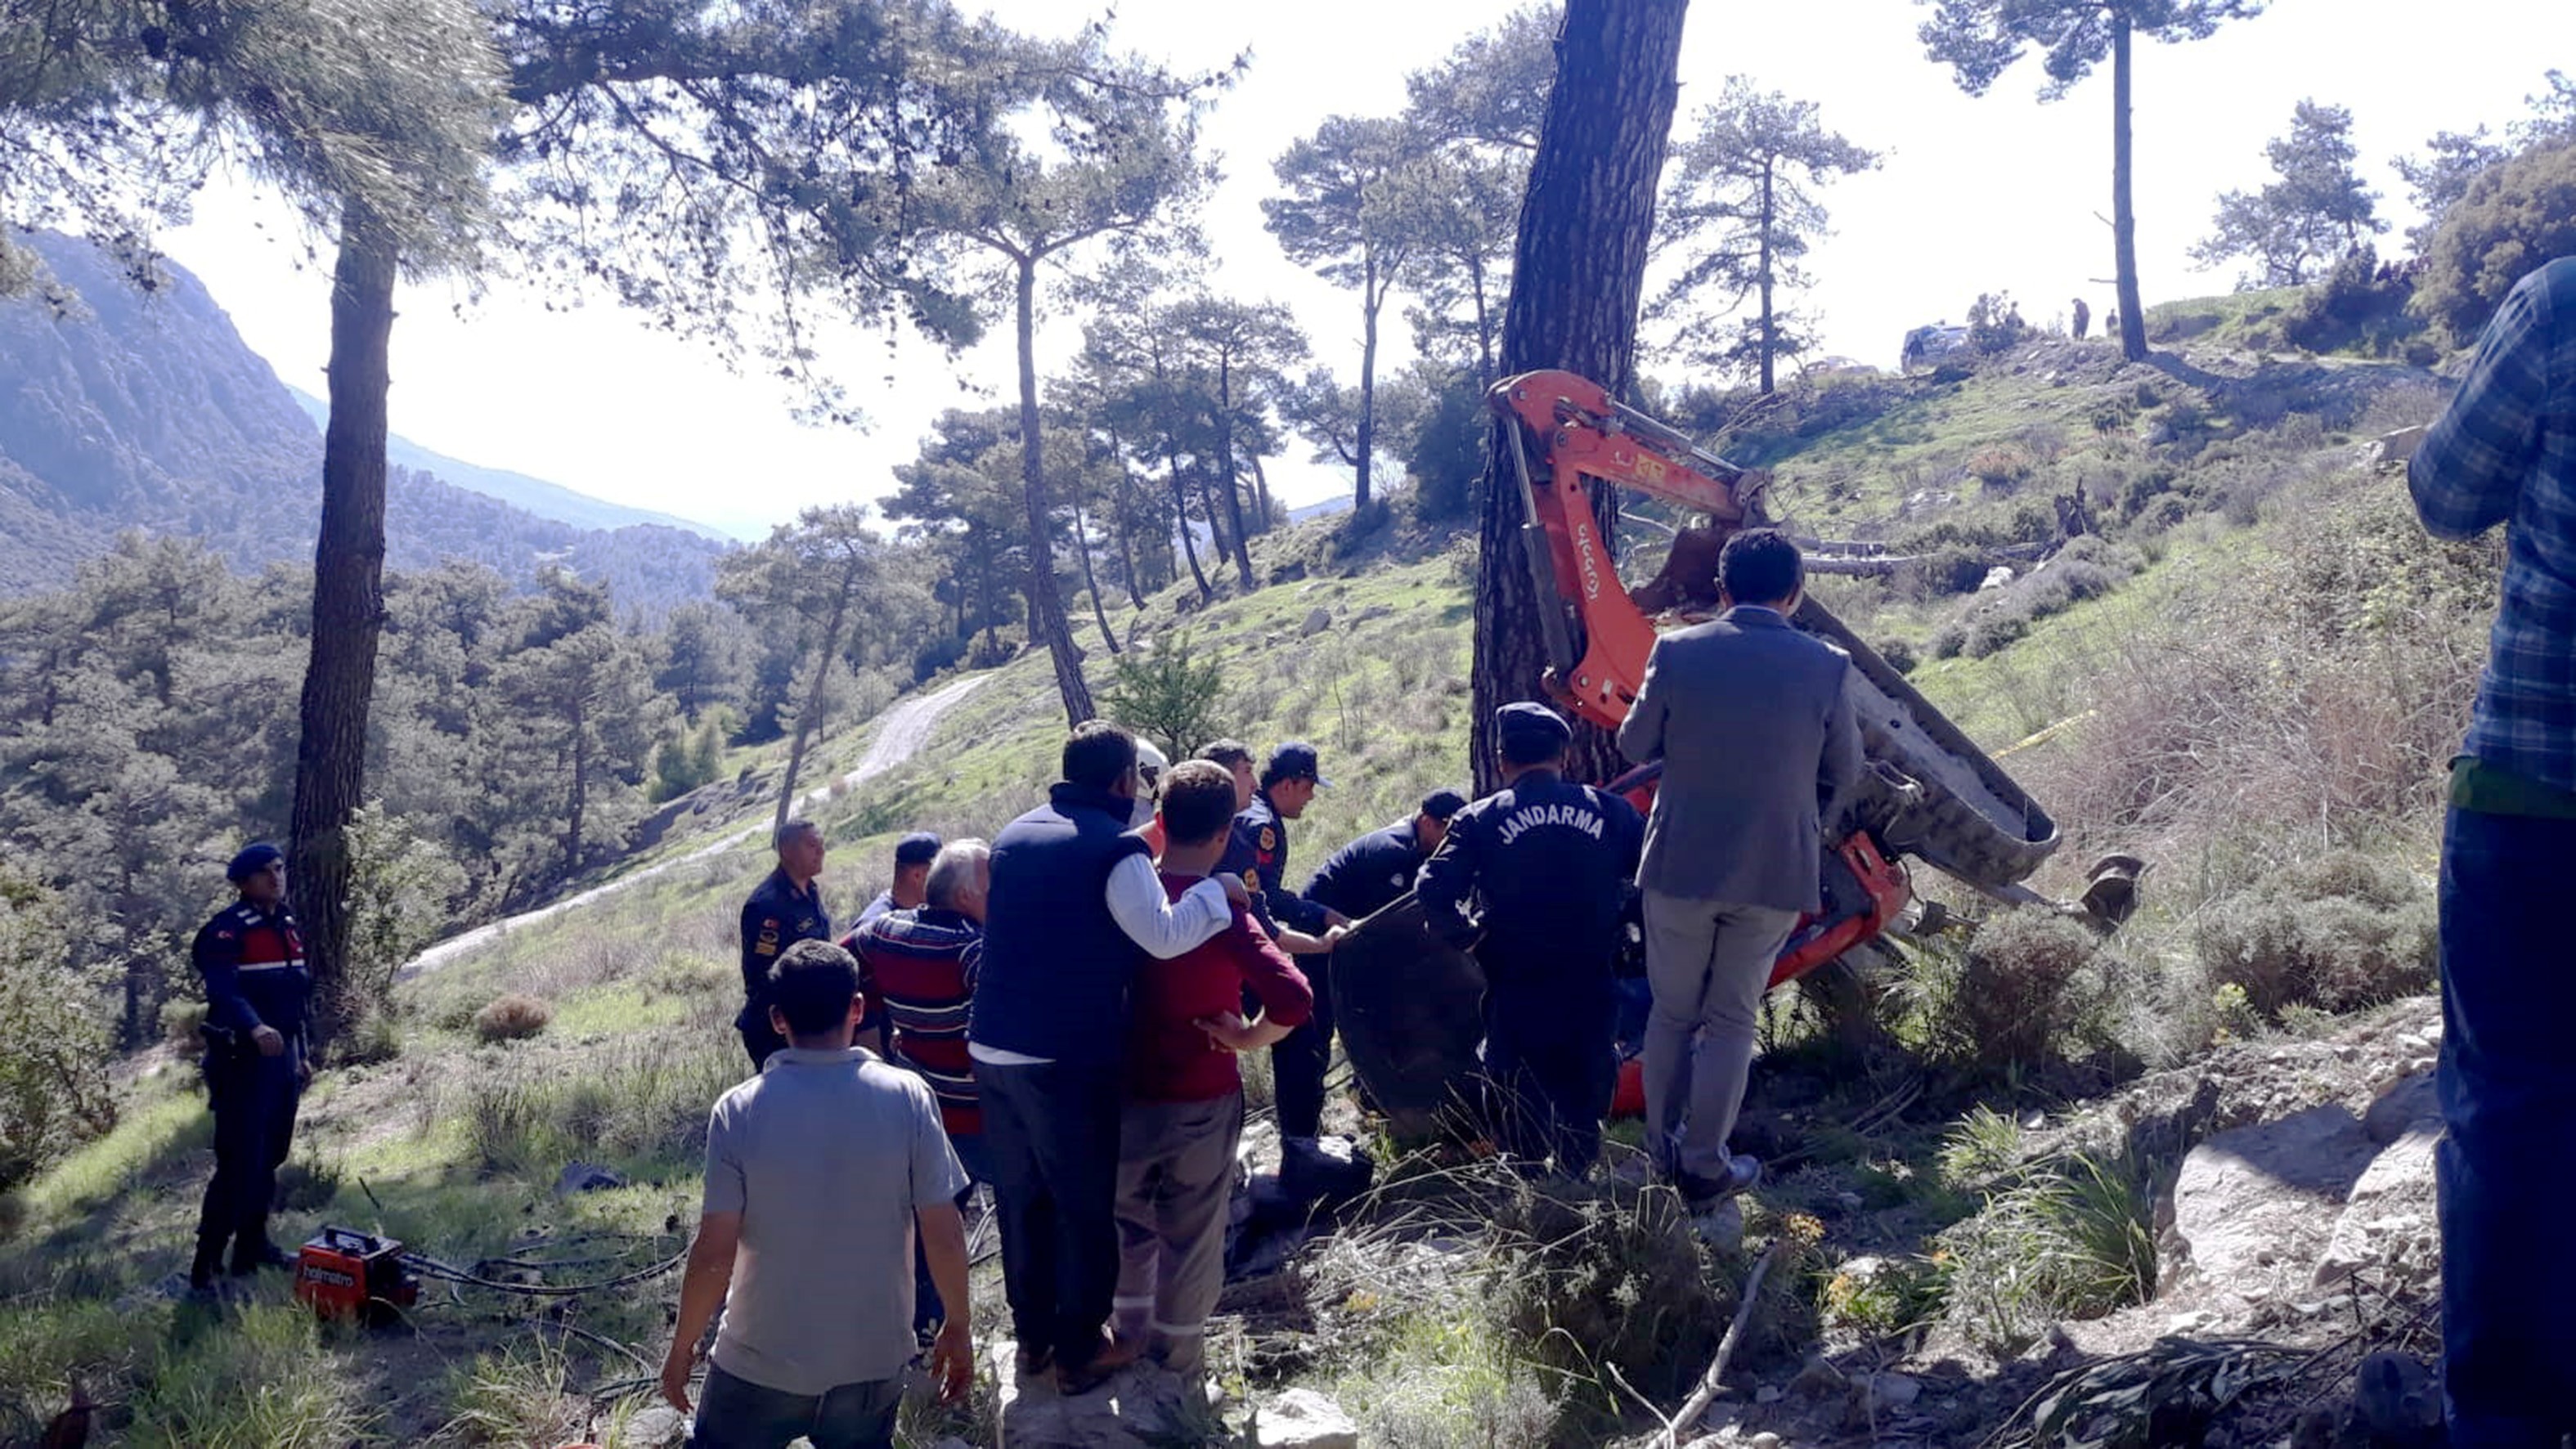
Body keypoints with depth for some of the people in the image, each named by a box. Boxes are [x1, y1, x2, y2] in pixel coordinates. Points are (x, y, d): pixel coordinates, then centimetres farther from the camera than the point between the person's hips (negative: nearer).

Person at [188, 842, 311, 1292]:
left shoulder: (287, 925, 14)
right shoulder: (227, 930, -13)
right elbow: (224, 991, -28)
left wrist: (301, 1054, 21)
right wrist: (255, 1028, -46)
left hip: (282, 1055, 8)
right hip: (244, 1057, -8)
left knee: (271, 1158, 15)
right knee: (239, 1164, -11)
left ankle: (252, 1246, 28)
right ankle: (205, 1263, -6)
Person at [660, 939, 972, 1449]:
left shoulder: (739, 1111, -15)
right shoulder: (908, 1097, -13)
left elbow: (714, 1254, -14)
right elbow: (944, 1237, -10)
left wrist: (681, 1347, 2)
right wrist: (958, 1328, 5)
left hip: (763, 1362, -1)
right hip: (873, 1359, 1)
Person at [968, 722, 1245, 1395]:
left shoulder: (1016, 834, 13)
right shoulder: (1114, 847, -11)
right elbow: (1164, 936, -24)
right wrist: (1217, 892, -8)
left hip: (991, 1049, 7)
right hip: (1069, 1057, -7)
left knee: (1020, 1200, 18)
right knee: (1085, 1207, 8)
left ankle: (1033, 1337, 29)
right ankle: (1080, 1351, 17)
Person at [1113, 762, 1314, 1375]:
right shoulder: (1223, 912, -19)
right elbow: (1293, 1000, -30)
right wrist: (1248, 1037, -14)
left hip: (1127, 1095, 3)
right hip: (1204, 1101, -3)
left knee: (1129, 1221, 25)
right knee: (1193, 1234, 15)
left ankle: (1131, 1334, 39)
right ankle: (1179, 1358, 28)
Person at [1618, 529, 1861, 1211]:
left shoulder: (1677, 651, -9)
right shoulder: (1826, 667, -8)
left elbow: (1635, 744, 3)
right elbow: (1844, 772, 3)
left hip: (1680, 865, 0)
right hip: (1776, 872, 0)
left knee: (1672, 1013, 16)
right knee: (1732, 1021, 12)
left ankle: (1662, 1150, 27)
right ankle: (1704, 1168, 17)